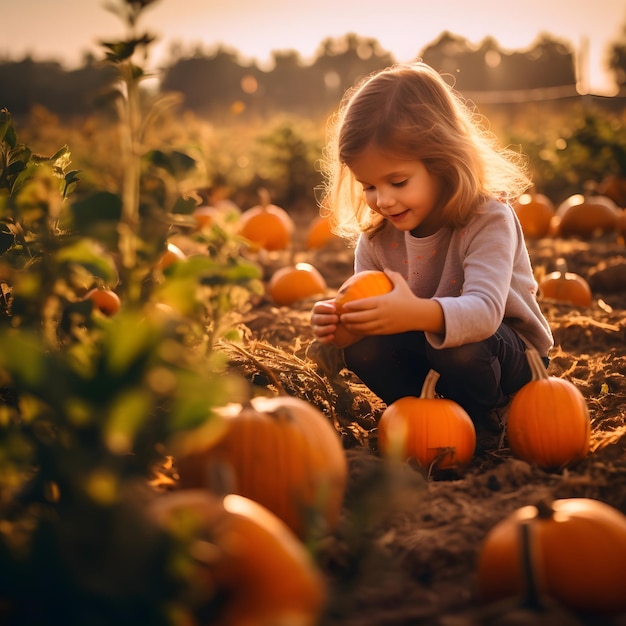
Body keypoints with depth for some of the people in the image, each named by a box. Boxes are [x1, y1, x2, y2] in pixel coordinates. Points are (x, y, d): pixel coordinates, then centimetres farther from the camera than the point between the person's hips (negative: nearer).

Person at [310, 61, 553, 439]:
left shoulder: (489, 220, -25)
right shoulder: (376, 237, -8)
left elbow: (484, 312, -40)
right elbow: (374, 320, -7)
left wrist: (419, 314, -61)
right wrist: (342, 330, -33)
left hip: (510, 355, -4)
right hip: (431, 352, 5)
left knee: (456, 344, -36)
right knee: (362, 349, -22)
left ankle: (486, 424, -6)